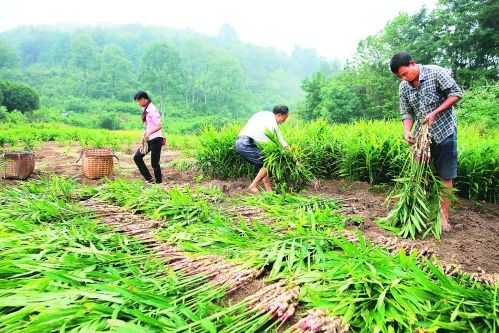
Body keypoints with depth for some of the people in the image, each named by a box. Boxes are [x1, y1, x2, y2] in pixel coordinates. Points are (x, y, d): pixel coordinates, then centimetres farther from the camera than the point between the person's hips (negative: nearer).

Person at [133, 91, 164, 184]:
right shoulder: (145, 110, 12)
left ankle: (158, 182, 10)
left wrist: (148, 133, -23)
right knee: (137, 157, 5)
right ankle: (148, 178, 12)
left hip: (155, 139, -9)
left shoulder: (152, 110, -14)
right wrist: (145, 134, 9)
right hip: (148, 139, 9)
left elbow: (159, 126, -20)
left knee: (154, 162, -4)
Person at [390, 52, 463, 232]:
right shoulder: (404, 87, 1)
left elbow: (456, 93, -10)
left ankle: (444, 215, 10)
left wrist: (435, 113, -19)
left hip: (444, 131, -4)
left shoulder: (436, 73, -13)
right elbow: (407, 113, 3)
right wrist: (407, 131, -16)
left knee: (445, 176, 0)